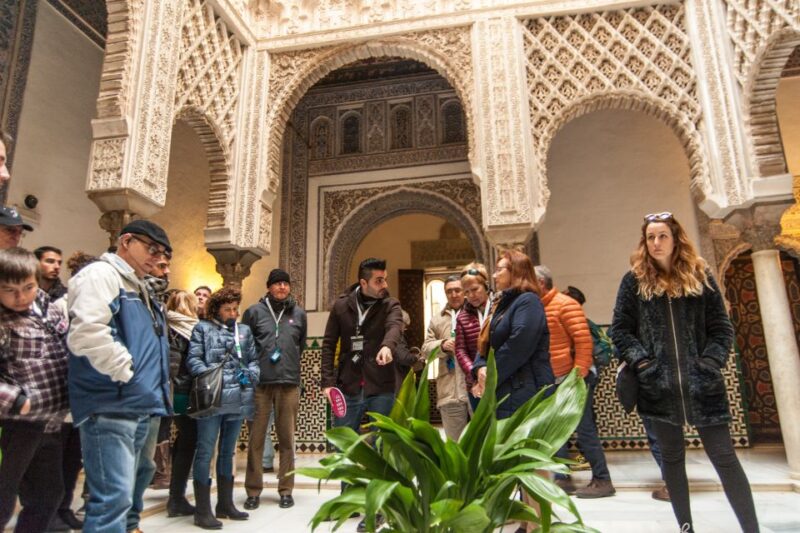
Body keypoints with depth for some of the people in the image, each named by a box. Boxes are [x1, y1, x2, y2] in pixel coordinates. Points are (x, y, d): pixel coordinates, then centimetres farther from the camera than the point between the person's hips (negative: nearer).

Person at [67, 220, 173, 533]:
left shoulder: (138, 288, 21)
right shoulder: (100, 274, -9)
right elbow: (86, 332, -25)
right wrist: (126, 372, -17)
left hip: (139, 406, 10)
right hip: (110, 407, -10)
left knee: (127, 492, 20)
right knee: (113, 498, -10)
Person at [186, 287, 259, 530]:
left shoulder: (244, 330, 15)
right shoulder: (202, 328, 3)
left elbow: (254, 360, 14)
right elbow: (193, 359, -6)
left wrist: (249, 374, -6)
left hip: (238, 399, 5)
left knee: (227, 452, 15)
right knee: (205, 452, 0)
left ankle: (225, 504, 26)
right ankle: (202, 510, 8)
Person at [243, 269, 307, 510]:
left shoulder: (299, 313, 9)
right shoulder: (255, 311, 3)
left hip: (289, 383, 2)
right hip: (260, 383, -1)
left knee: (287, 439, 7)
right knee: (256, 438, 4)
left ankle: (286, 489, 18)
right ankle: (253, 490, 16)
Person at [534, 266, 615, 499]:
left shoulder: (565, 304, -12)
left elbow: (584, 341, -17)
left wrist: (578, 375, -19)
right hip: (553, 381, 8)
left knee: (585, 431, -1)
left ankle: (602, 481, 11)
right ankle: (562, 478, 21)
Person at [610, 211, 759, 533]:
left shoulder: (700, 277, 7)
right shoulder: (634, 280, 4)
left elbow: (721, 328, 6)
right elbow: (620, 330, 2)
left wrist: (711, 363, -7)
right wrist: (642, 363, -9)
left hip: (701, 382, 0)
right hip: (658, 384, 0)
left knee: (723, 455, 2)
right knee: (671, 456, 11)